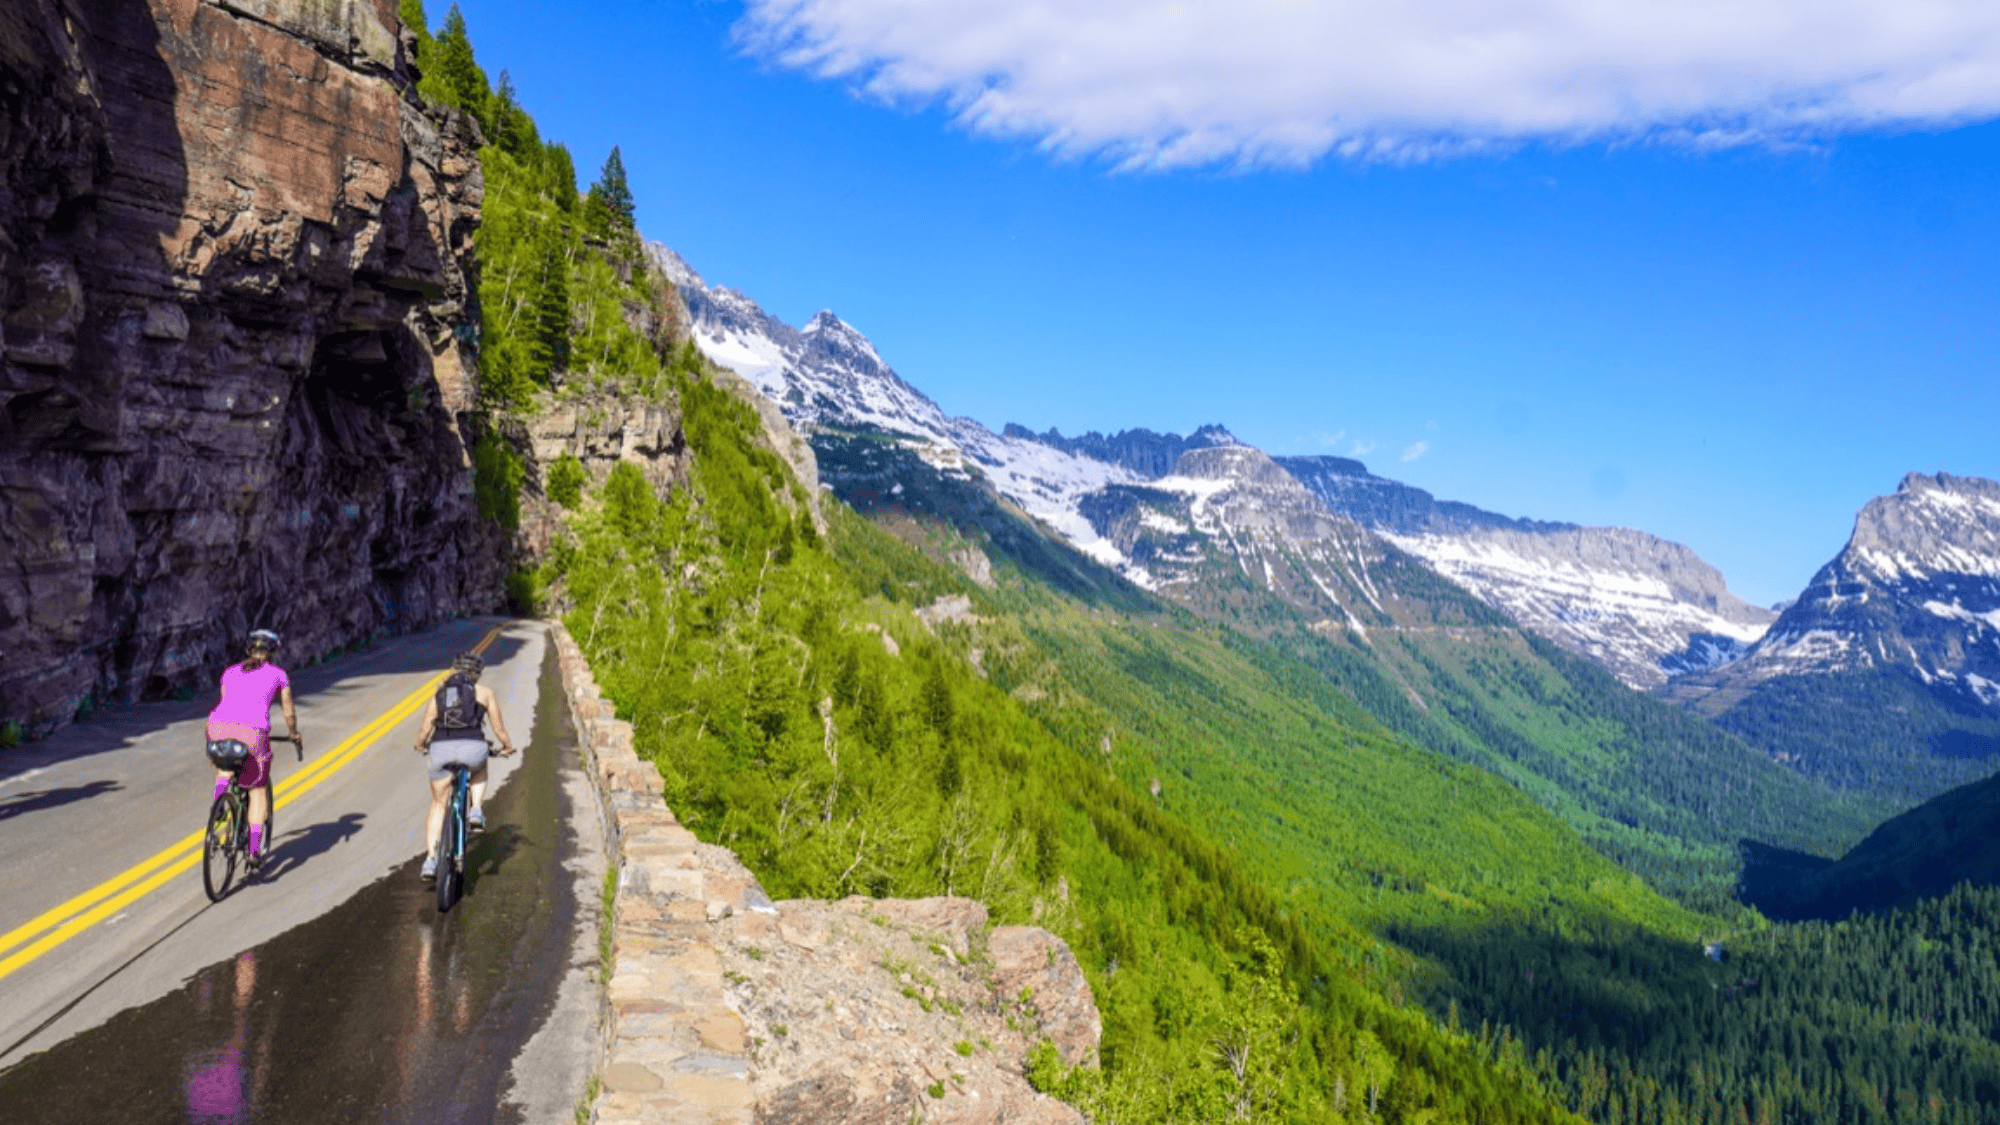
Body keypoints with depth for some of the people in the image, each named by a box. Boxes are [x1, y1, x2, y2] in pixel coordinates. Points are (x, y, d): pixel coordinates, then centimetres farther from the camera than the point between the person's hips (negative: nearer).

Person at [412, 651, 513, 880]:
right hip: (472, 748, -2)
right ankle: (476, 811, 14)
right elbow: (499, 729, 18)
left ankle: (430, 859, 11)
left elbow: (423, 733, 17)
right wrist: (507, 746, 36)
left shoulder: (439, 694, 21)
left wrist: (420, 746, 39)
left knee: (438, 804, 19)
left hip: (440, 749, 2)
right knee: (480, 769, 36)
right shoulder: (484, 692, 16)